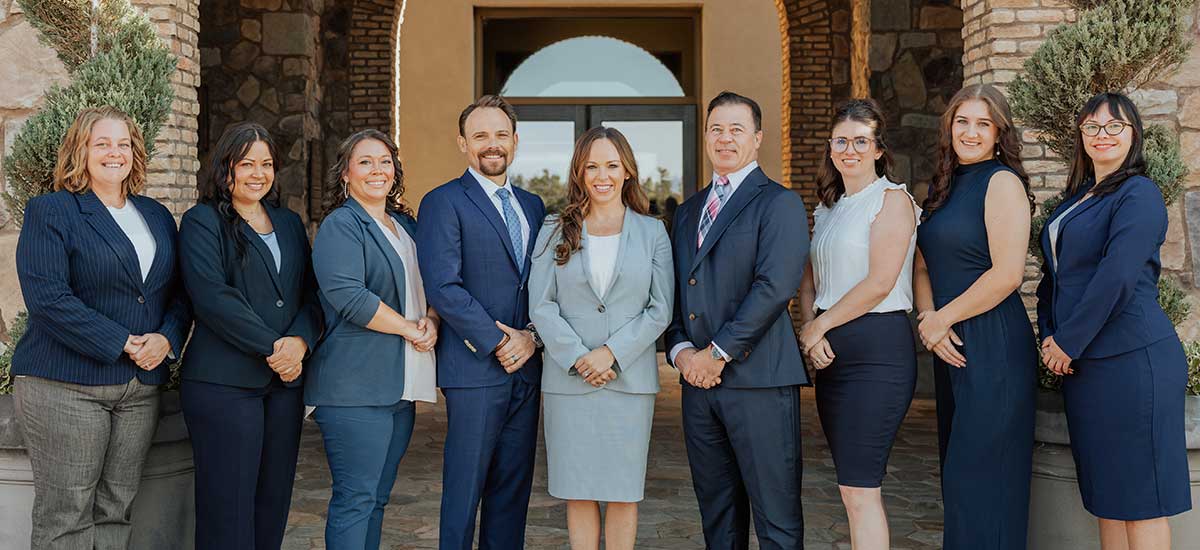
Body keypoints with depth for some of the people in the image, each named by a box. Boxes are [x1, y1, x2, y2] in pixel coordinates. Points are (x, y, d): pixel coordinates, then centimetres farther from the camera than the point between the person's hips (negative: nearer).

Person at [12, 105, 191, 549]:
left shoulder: (157, 216, 16)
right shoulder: (50, 211, -2)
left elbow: (179, 291, 16)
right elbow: (47, 297, -13)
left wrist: (167, 338, -5)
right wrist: (122, 344, -16)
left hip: (141, 385, 5)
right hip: (66, 386, -5)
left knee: (114, 512, 10)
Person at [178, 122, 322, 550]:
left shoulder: (289, 223, 17)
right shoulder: (203, 221, 0)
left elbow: (311, 294, 11)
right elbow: (212, 297, -13)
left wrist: (299, 342, -9)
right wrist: (271, 347, -14)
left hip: (285, 380, 6)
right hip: (224, 381, -5)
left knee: (274, 499, 8)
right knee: (228, 504, -2)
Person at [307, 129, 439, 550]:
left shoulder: (405, 225, 17)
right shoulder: (339, 226, -6)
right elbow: (348, 296, -19)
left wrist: (432, 320, -3)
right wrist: (410, 329, -13)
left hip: (401, 386, 8)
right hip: (356, 386, -8)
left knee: (377, 497, 13)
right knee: (355, 499, -4)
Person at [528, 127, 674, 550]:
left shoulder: (652, 232, 6)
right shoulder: (555, 231, 7)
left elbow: (660, 309, 1)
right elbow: (541, 305, 0)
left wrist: (612, 353, -11)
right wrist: (578, 358, -11)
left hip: (630, 379, 0)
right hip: (568, 379, 0)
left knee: (624, 492, 4)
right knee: (578, 493, 5)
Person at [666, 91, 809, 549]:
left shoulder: (780, 203, -3)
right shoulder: (687, 211, 19)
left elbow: (775, 286, -14)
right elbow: (672, 291, 17)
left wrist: (718, 352, -15)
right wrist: (680, 350, -1)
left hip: (757, 378, -6)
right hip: (698, 379, 7)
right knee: (716, 510, 15)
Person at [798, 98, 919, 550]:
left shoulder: (891, 199, -5)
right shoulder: (828, 208, 18)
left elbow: (879, 284, -14)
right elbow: (810, 280, 17)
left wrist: (820, 325, -6)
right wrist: (810, 330, -1)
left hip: (877, 348, -8)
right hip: (830, 355, 8)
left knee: (858, 489, -9)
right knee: (854, 487, 10)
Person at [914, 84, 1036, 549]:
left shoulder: (1002, 182, -9)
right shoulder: (942, 187, 15)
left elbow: (1007, 275, -17)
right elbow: (923, 267, 13)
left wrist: (942, 318, -9)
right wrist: (928, 319, -5)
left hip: (993, 344, -8)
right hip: (952, 346, 8)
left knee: (980, 475, -2)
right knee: (956, 471, 13)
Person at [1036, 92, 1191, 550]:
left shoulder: (1138, 195, -8)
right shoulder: (1077, 199, 18)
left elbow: (1116, 278, -18)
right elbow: (1053, 273, 18)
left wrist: (1068, 342, -13)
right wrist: (1048, 335, 4)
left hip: (1131, 359, -8)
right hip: (1080, 363, 8)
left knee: (1140, 498, -2)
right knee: (1107, 493, 13)